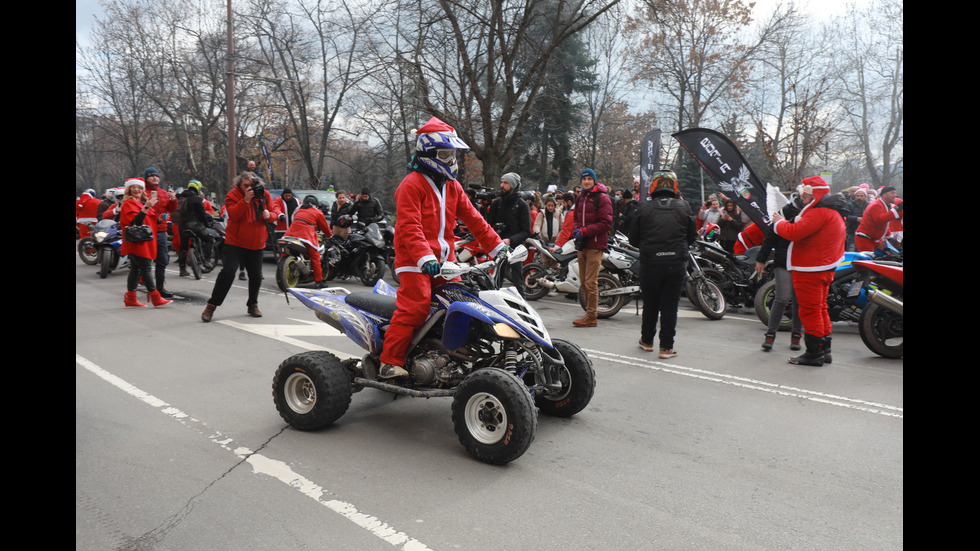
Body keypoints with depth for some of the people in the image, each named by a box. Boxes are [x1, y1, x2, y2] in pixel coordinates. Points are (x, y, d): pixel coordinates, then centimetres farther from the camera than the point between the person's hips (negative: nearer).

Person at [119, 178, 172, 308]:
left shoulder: (143, 202, 20)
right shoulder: (129, 204, -7)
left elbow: (149, 220, 27)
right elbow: (135, 221, -22)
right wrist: (146, 207, -28)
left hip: (144, 242, 9)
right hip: (136, 242, -9)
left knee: (135, 270, 11)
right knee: (146, 269, -10)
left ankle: (130, 299, 15)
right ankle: (156, 298, -11)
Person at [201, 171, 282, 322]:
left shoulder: (264, 195, 3)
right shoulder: (233, 195, -7)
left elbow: (275, 212, 11)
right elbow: (233, 215, -21)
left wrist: (269, 215, -12)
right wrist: (246, 200, -30)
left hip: (257, 245, 4)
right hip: (235, 243, -4)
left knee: (256, 275, 8)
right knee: (228, 272, -14)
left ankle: (252, 305, 28)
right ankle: (211, 306, -5)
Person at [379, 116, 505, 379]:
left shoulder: (452, 186, 18)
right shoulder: (412, 184, -9)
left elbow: (472, 218, 18)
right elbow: (409, 227, -20)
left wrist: (497, 246, 12)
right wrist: (424, 257, -32)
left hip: (443, 261, 8)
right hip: (414, 261, -8)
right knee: (415, 307, -18)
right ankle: (390, 362, -12)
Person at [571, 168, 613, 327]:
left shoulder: (602, 198, -5)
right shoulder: (580, 198, 19)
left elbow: (606, 222, -11)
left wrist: (584, 231, -16)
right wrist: (576, 229, 3)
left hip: (595, 244, -7)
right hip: (582, 245, 7)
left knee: (591, 282, -10)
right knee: (584, 282, 8)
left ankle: (591, 317, -5)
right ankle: (590, 312, 17)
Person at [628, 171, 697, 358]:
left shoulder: (643, 208, -2)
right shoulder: (683, 207, 1)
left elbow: (633, 239, 3)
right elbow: (692, 236, 8)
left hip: (650, 263, 0)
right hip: (676, 263, 0)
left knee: (650, 303, 14)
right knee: (670, 305, 5)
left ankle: (647, 341, 28)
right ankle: (666, 347, 7)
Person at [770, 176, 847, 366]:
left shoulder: (819, 212, -20)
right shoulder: (833, 211, 16)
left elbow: (795, 232, -26)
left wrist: (779, 222, -9)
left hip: (810, 271, -11)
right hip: (824, 268, 11)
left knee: (810, 310, -4)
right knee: (820, 308, 17)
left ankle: (814, 352, 1)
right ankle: (824, 349, 25)